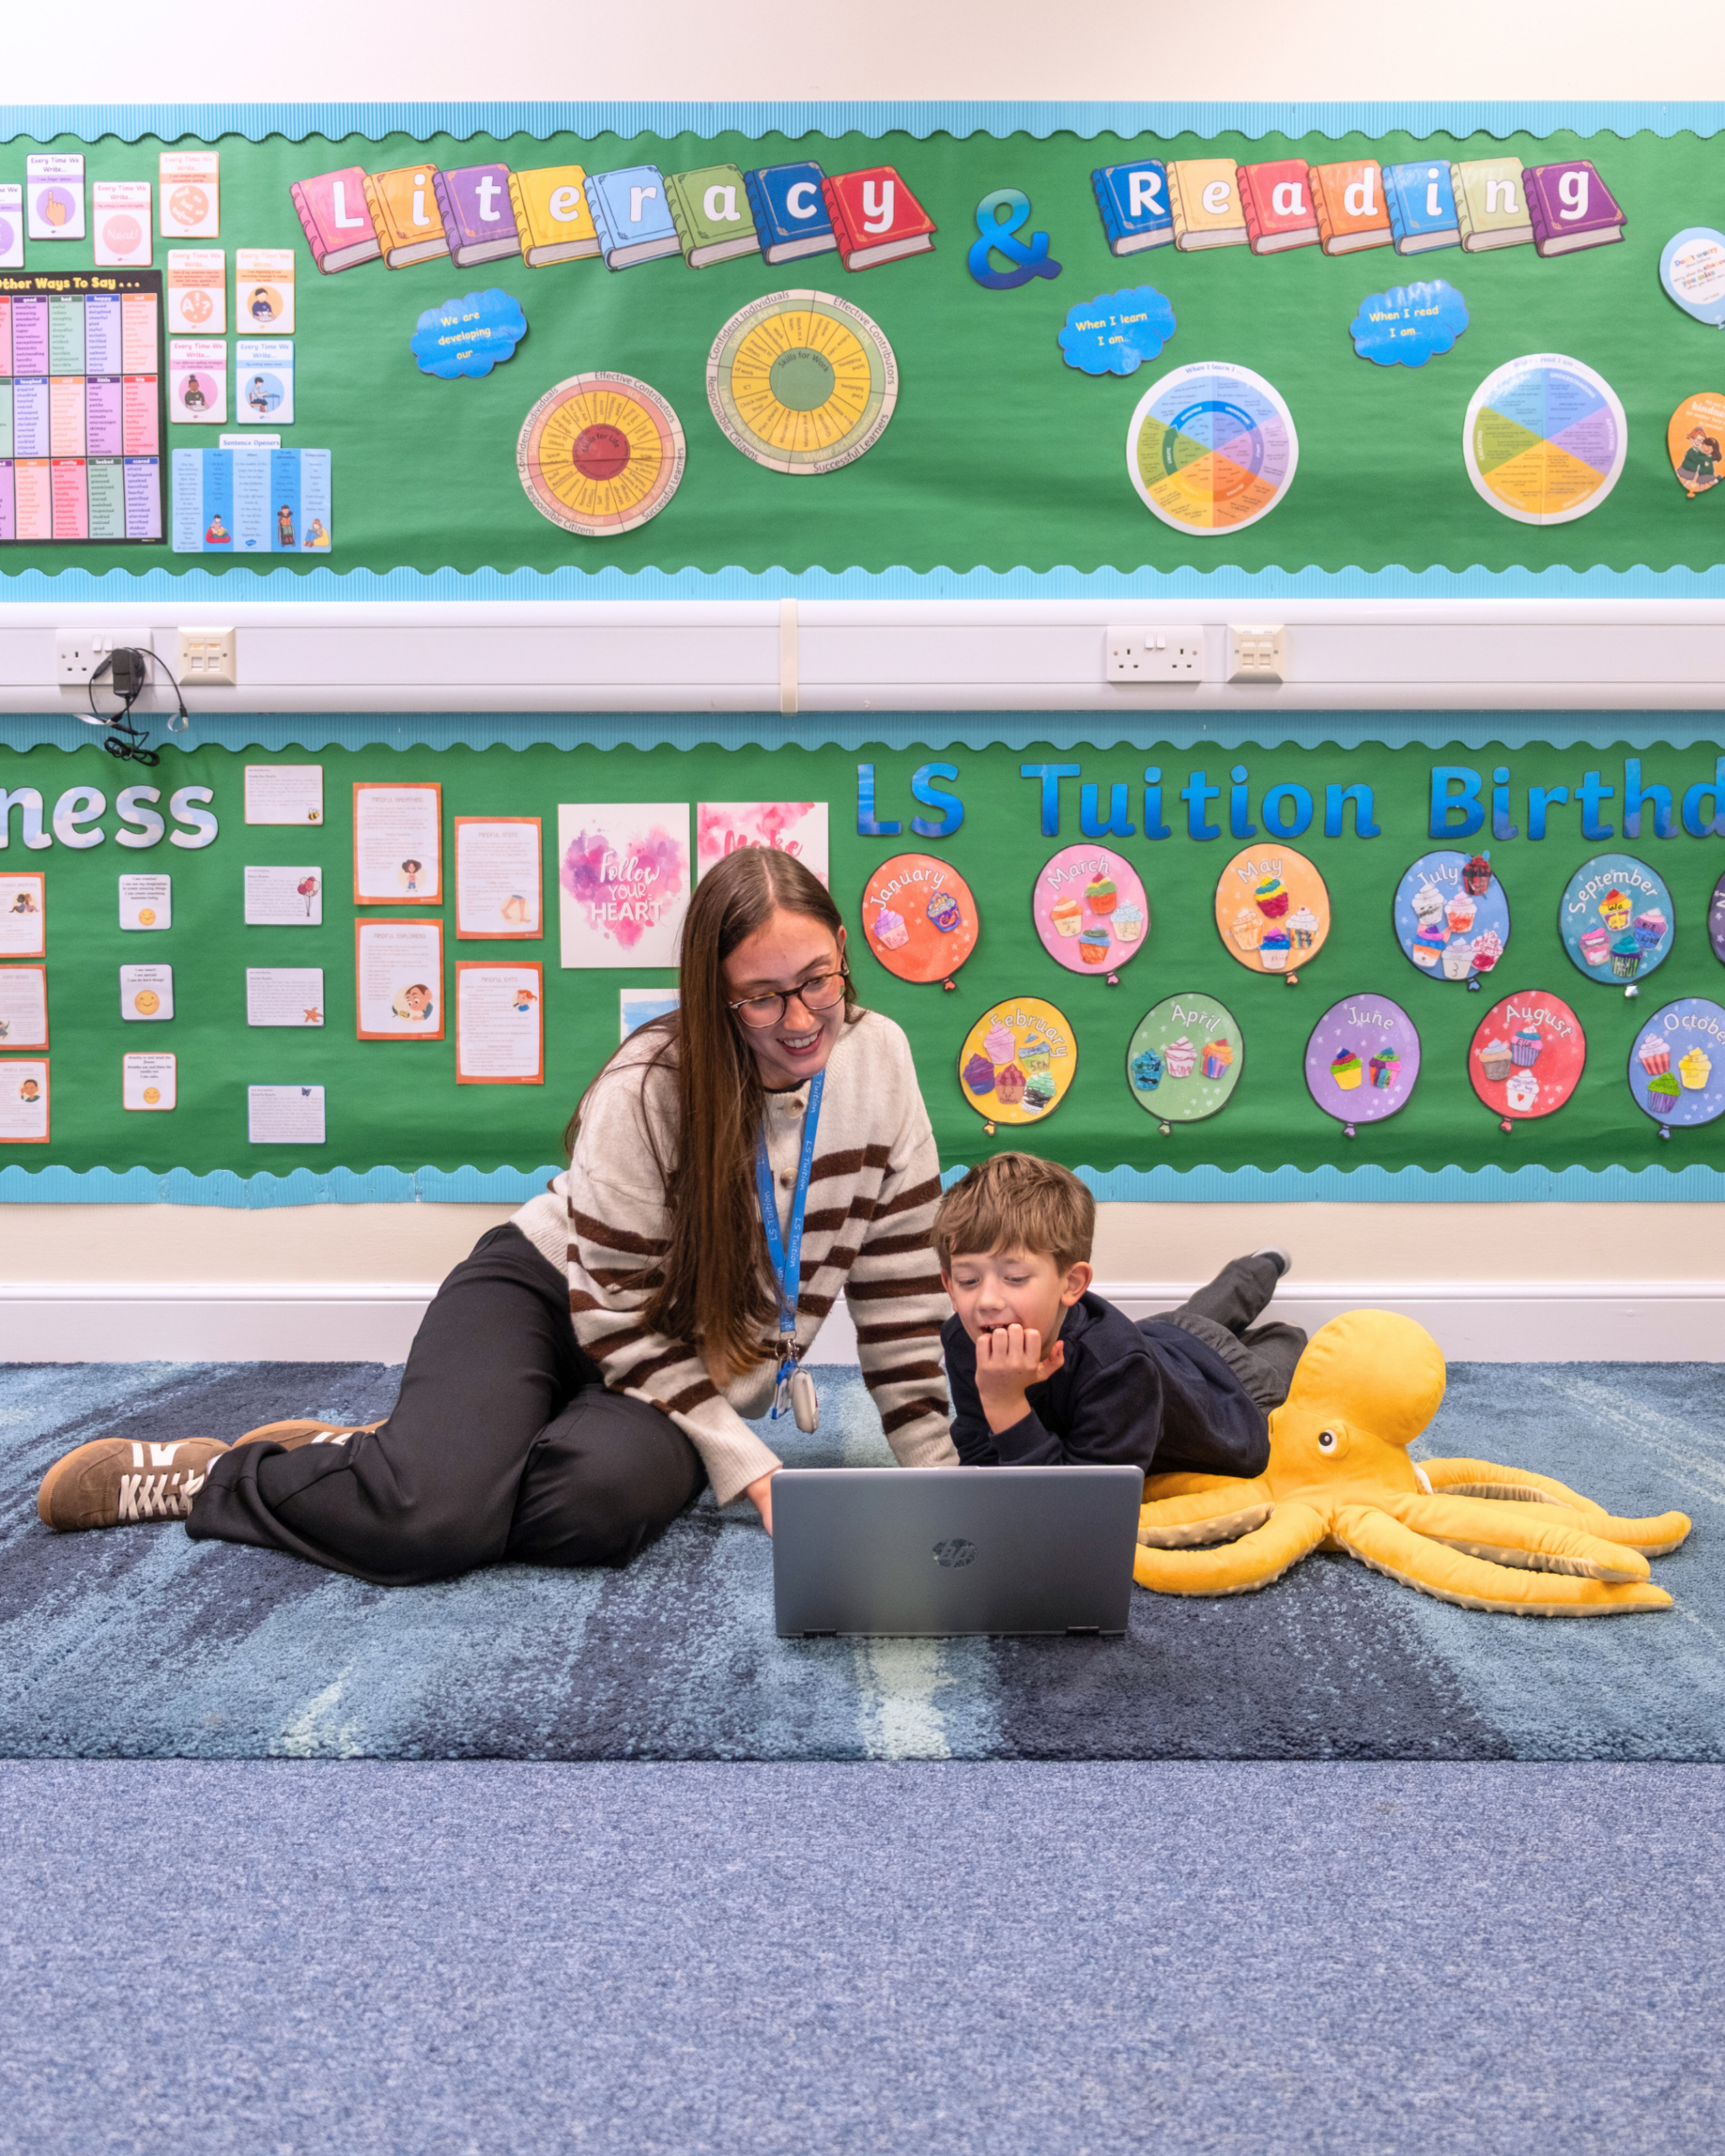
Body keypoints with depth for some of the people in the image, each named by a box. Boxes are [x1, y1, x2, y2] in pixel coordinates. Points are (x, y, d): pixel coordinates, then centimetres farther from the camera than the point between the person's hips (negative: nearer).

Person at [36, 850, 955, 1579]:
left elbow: (899, 1284, 0)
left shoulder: (878, 1058, -8)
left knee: (602, 1494, -34)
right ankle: (212, 1475, -1)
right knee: (432, 1517, -33)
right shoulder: (650, 1089, -20)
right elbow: (617, 1315, -17)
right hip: (547, 1297, -3)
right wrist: (747, 1464, -20)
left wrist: (938, 1472, -4)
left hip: (700, 1385, 4)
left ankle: (370, 1459, -4)